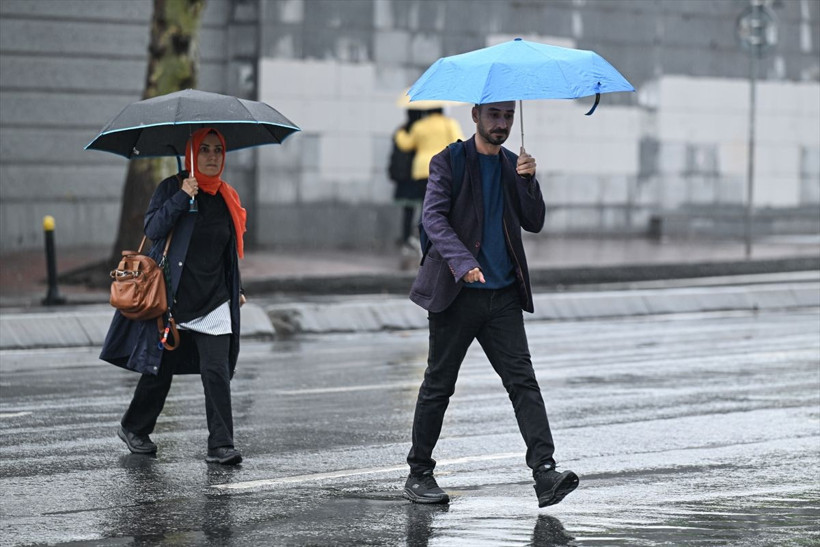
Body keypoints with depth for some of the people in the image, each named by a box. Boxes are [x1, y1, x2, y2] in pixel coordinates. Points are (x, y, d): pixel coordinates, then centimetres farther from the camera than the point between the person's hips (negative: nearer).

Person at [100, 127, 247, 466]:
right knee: (160, 369, 8)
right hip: (172, 298, -3)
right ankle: (134, 428, 29)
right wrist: (181, 197, -24)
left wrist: (236, 289, 23)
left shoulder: (226, 197, 11)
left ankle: (221, 446, -9)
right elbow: (152, 228, -16)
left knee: (217, 372, -9)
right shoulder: (172, 188, -2)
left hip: (213, 304, 3)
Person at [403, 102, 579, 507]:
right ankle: (419, 474, 16)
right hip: (458, 292, -4)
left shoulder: (512, 165, 13)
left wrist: (528, 180, -10)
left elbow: (534, 222, 7)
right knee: (438, 384, 4)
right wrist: (462, 262, -27)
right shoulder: (450, 161, -2)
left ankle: (545, 473, -16)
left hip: (503, 295, 4)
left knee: (522, 380, -7)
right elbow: (433, 217, -13)